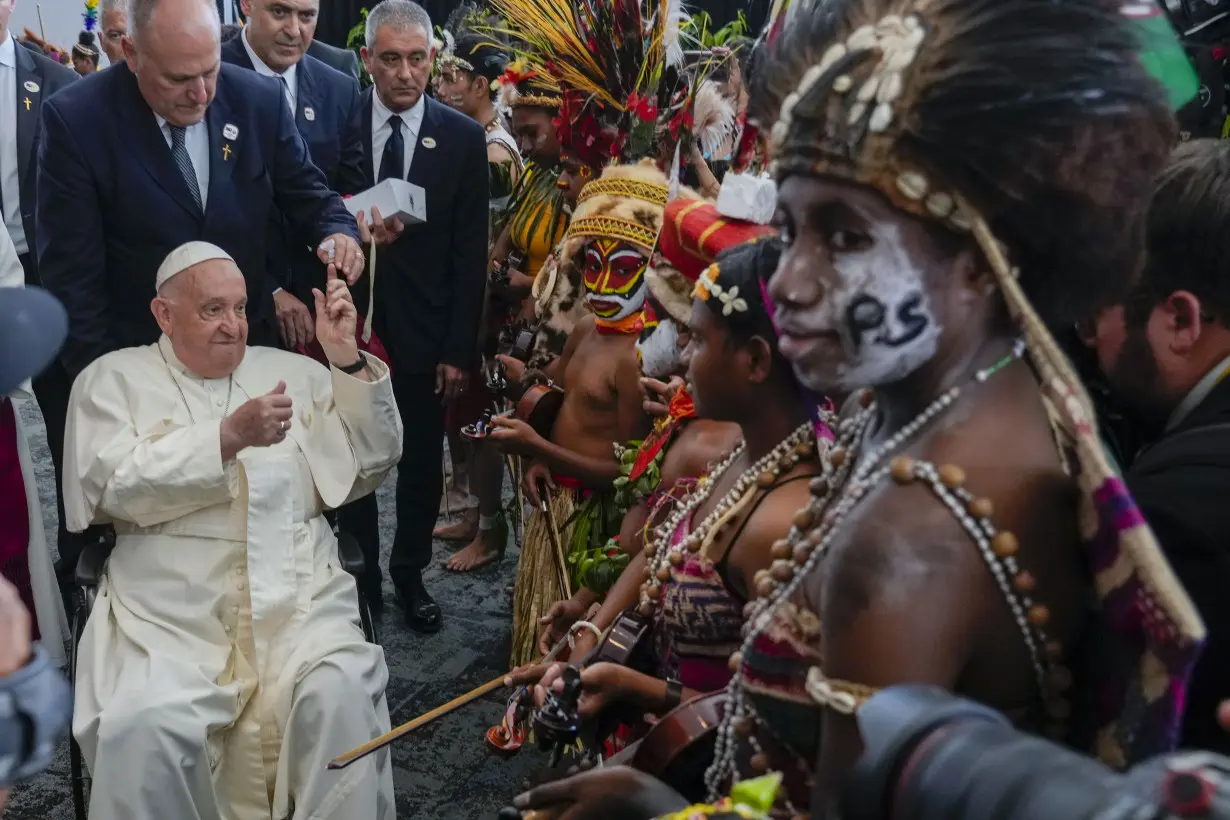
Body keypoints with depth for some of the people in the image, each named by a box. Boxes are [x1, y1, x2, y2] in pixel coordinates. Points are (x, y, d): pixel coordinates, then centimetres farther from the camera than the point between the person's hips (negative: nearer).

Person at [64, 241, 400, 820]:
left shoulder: (291, 372, 18)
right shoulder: (114, 379, 12)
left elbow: (370, 464, 11)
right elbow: (117, 487, -5)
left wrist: (346, 357, 0)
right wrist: (229, 437, -14)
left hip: (297, 595, 2)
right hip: (169, 610, -1)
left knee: (343, 692, -28)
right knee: (145, 727, -29)